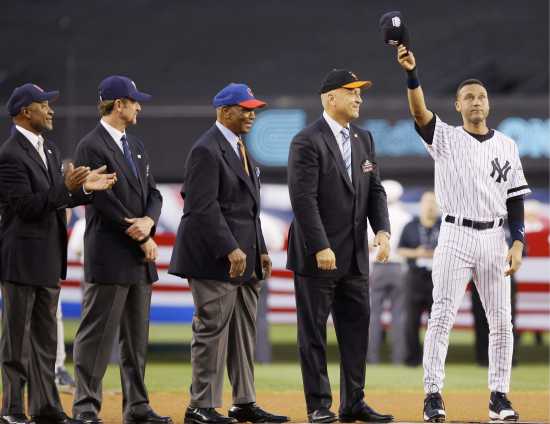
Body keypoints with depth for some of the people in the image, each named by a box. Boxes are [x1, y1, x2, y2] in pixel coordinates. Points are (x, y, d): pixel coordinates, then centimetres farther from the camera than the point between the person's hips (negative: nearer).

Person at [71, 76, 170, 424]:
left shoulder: (136, 146, 17)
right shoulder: (92, 147, -10)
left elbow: (153, 193, 14)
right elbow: (105, 202, -15)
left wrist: (149, 220, -9)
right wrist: (142, 240, -11)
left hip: (140, 258, 8)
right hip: (109, 257, -8)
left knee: (137, 338, 11)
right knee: (97, 335, -6)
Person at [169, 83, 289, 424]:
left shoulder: (240, 148, 18)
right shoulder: (207, 150, -13)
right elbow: (203, 207, -20)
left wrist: (260, 250, 16)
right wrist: (231, 250, -24)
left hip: (244, 258, 10)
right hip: (214, 256, -9)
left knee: (244, 332, 11)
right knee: (212, 329, -6)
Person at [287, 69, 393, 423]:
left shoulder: (364, 139, 13)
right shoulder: (307, 142, -11)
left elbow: (375, 191, 12)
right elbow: (304, 199, -17)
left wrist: (382, 229, -4)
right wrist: (321, 248, -21)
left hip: (355, 257, 7)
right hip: (317, 256, -7)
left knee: (356, 329, 9)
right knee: (314, 331, 1)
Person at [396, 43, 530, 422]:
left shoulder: (506, 145, 9)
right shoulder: (446, 139, 1)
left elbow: (515, 199, 9)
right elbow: (420, 112, -18)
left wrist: (518, 243, -2)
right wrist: (412, 74, -34)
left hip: (495, 238, 3)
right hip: (456, 237, -3)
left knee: (501, 321, 3)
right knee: (442, 317, -7)